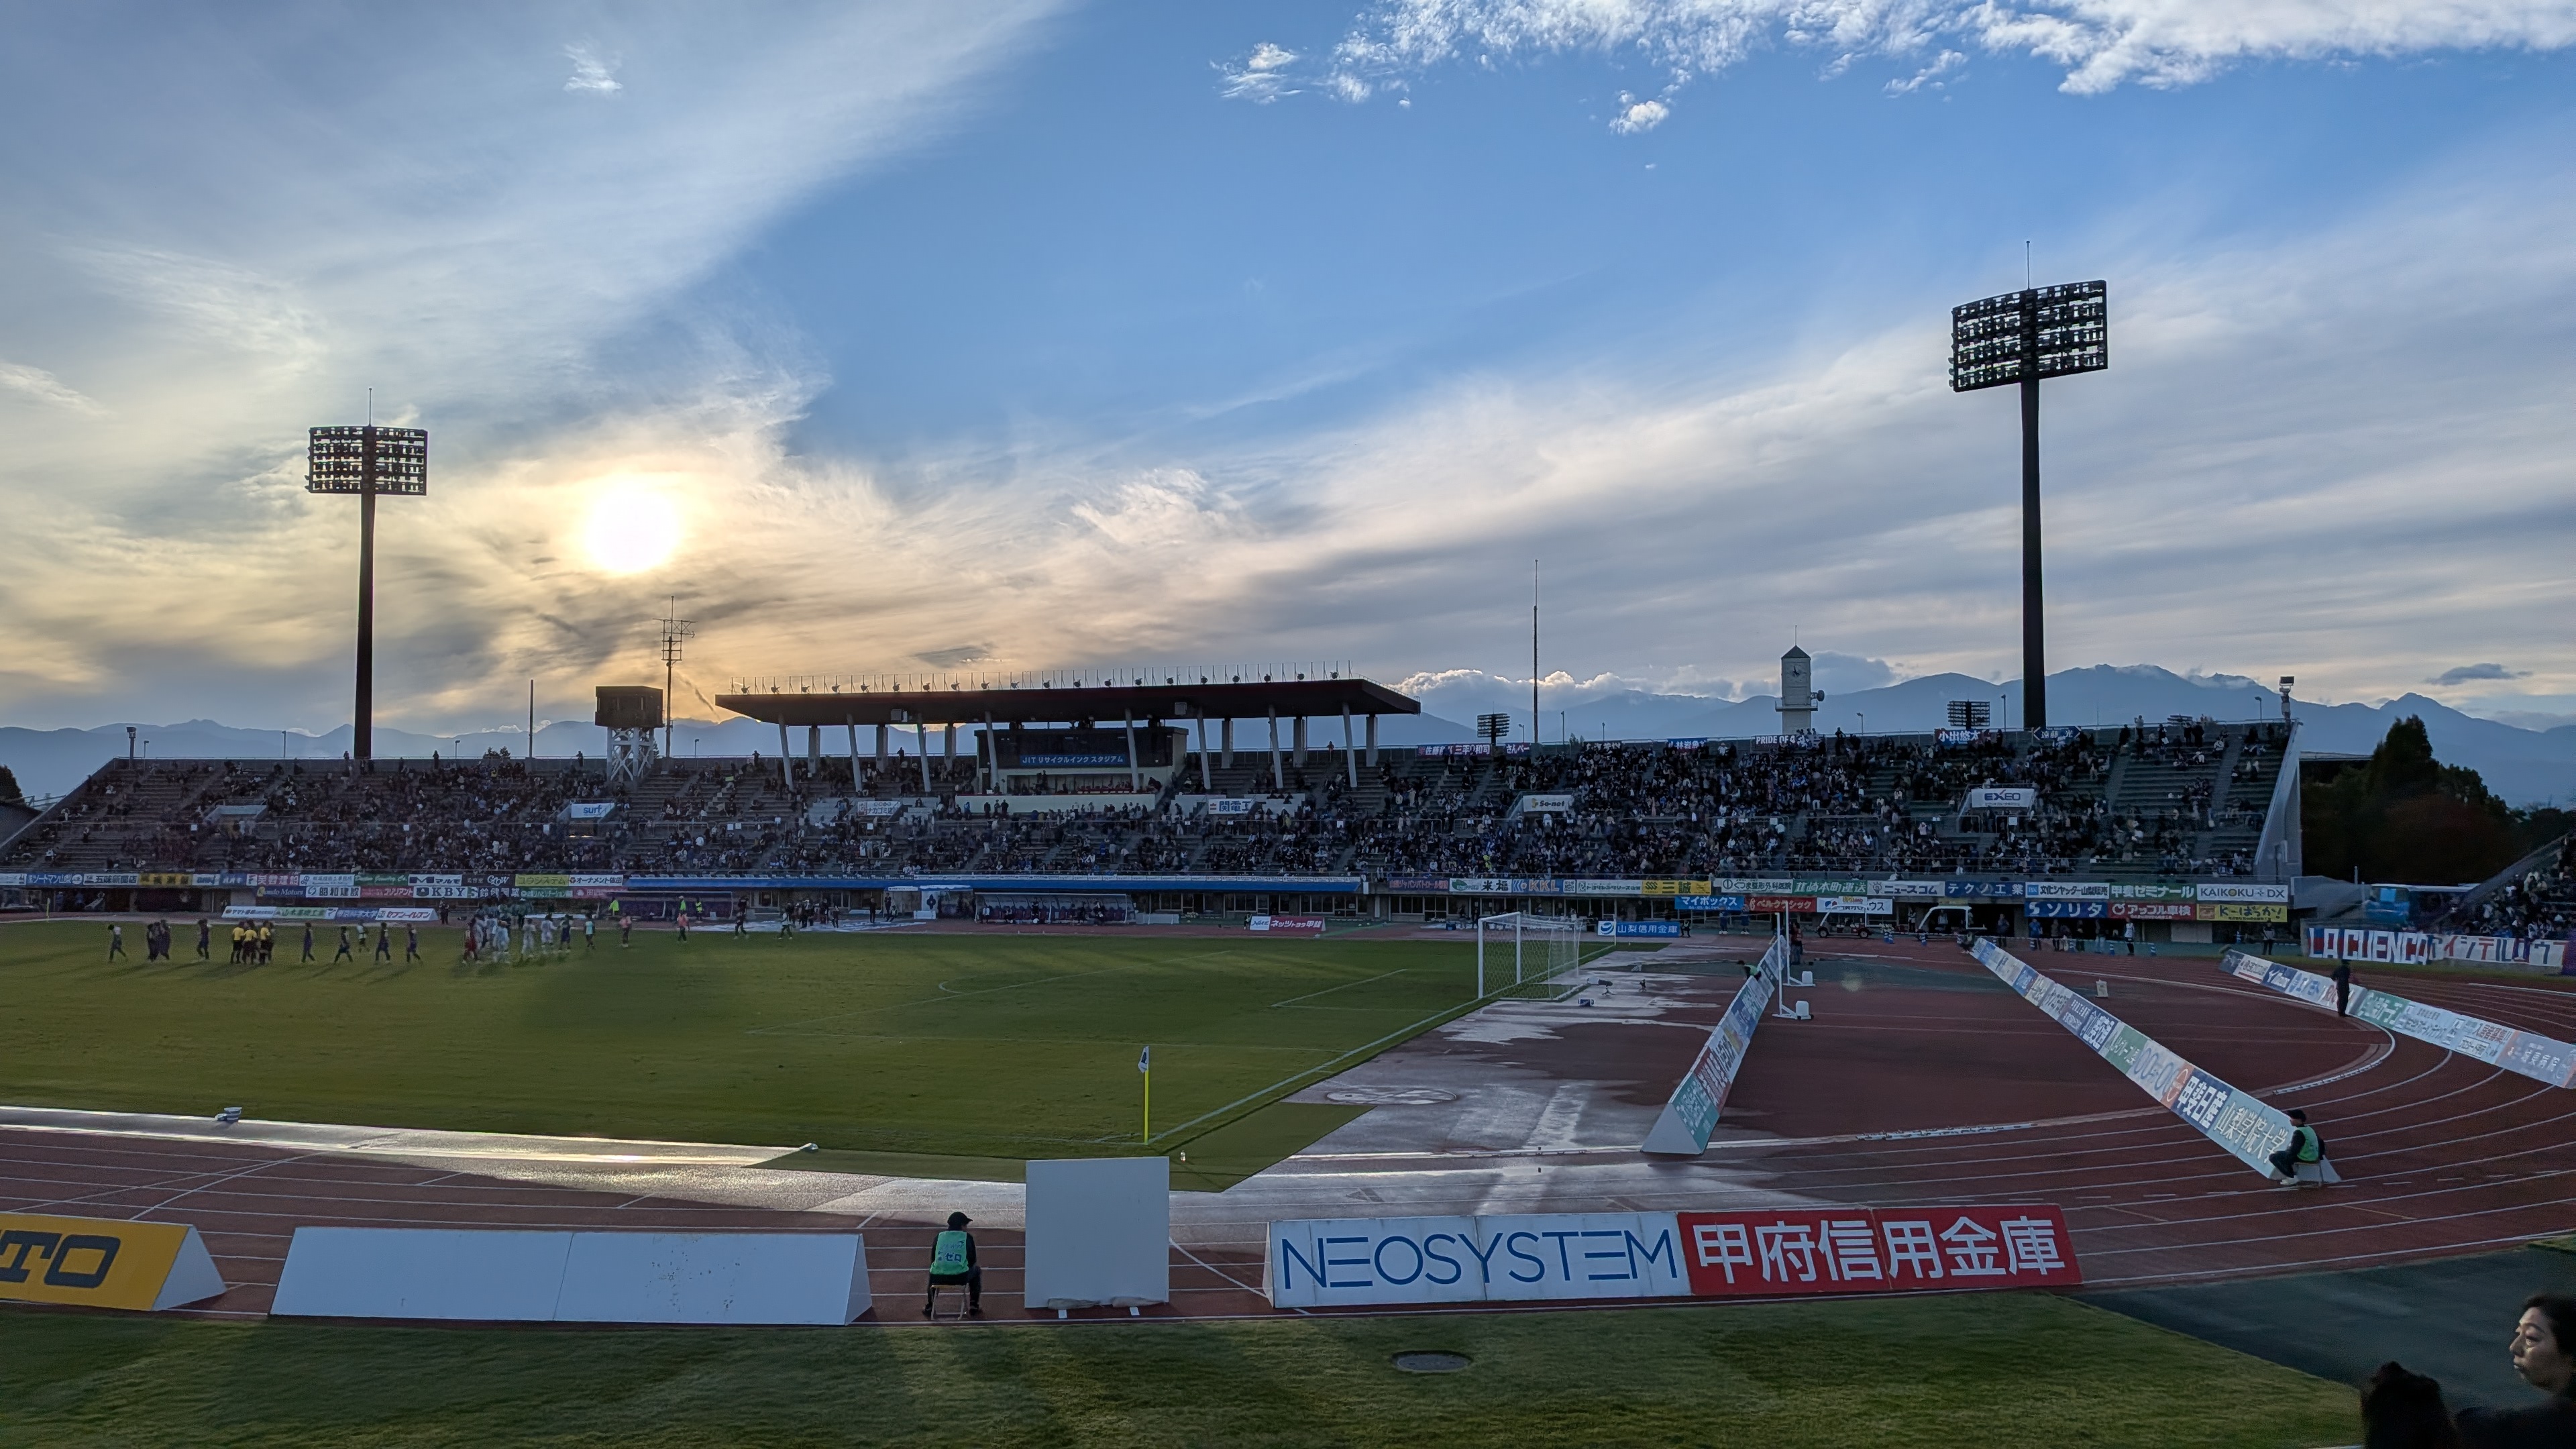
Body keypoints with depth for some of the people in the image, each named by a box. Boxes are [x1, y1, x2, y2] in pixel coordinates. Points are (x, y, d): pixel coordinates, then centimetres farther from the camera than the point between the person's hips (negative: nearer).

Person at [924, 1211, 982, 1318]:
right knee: (977, 1271, 31)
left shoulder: (939, 1237, 14)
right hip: (960, 1278, -3)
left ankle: (929, 1307, 37)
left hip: (938, 1279, 3)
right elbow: (972, 1260, 11)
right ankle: (974, 1308, 24)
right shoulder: (967, 1237, 7)